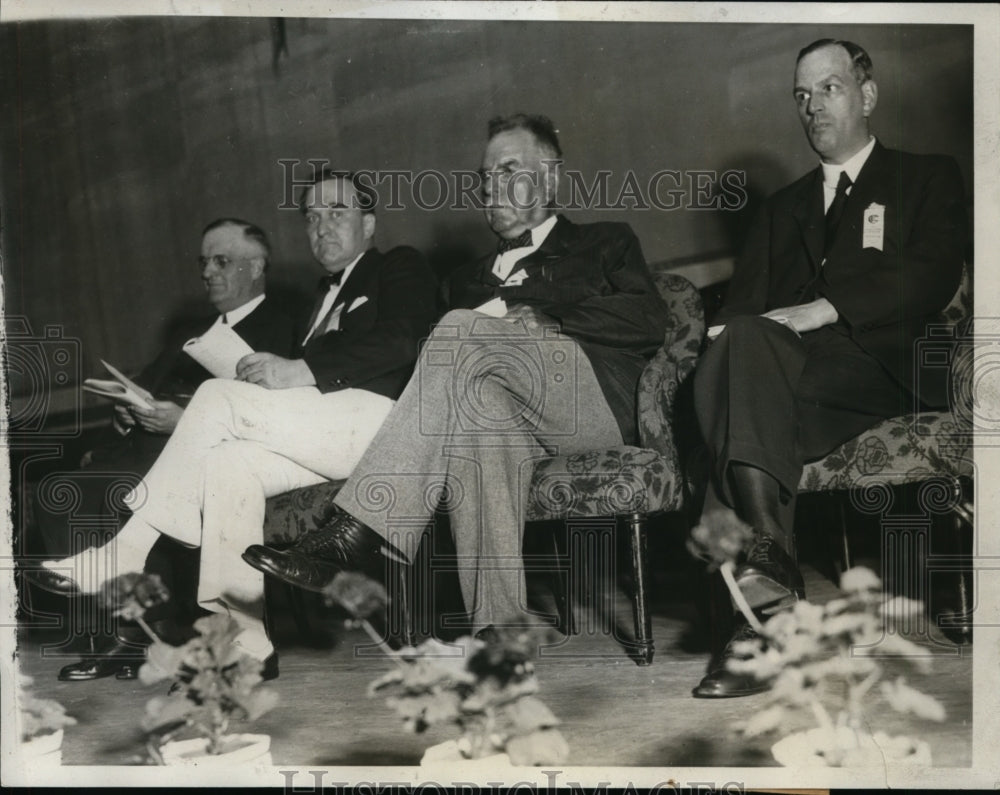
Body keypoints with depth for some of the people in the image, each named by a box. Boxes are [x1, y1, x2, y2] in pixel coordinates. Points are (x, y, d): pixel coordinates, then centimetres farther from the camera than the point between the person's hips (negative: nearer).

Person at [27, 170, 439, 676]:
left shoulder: (401, 268, 10)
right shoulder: (330, 290, 32)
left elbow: (399, 344, -11)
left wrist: (303, 370, -18)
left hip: (380, 419, -7)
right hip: (323, 433, 7)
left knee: (219, 398, -21)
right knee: (226, 461, -20)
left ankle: (122, 558, -17)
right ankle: (243, 641, -22)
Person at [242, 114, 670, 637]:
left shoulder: (605, 244, 24)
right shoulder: (473, 277, 36)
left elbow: (647, 321, 3)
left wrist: (529, 312, -2)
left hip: (596, 398, -2)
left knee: (465, 332, -27)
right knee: (478, 403, -36)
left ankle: (362, 535, -36)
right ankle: (499, 628, -44)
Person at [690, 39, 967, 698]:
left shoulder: (929, 179, 19)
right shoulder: (785, 206, 33)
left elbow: (932, 277, -1)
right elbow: (745, 301, 20)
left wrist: (824, 309, -15)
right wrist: (730, 333, -7)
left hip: (882, 366, -4)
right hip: (790, 367, 4)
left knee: (749, 347, -35)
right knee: (743, 341, -34)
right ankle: (770, 556, -47)